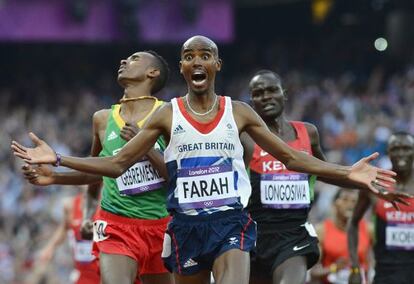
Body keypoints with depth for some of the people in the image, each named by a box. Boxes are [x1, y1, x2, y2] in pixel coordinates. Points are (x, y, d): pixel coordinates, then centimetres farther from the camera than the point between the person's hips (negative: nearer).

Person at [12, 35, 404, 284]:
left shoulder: (238, 113, 5)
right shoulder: (167, 115, 4)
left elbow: (291, 158, 10)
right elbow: (118, 163, 5)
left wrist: (347, 174, 1)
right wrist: (56, 159, -4)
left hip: (231, 223, -1)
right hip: (185, 226, 1)